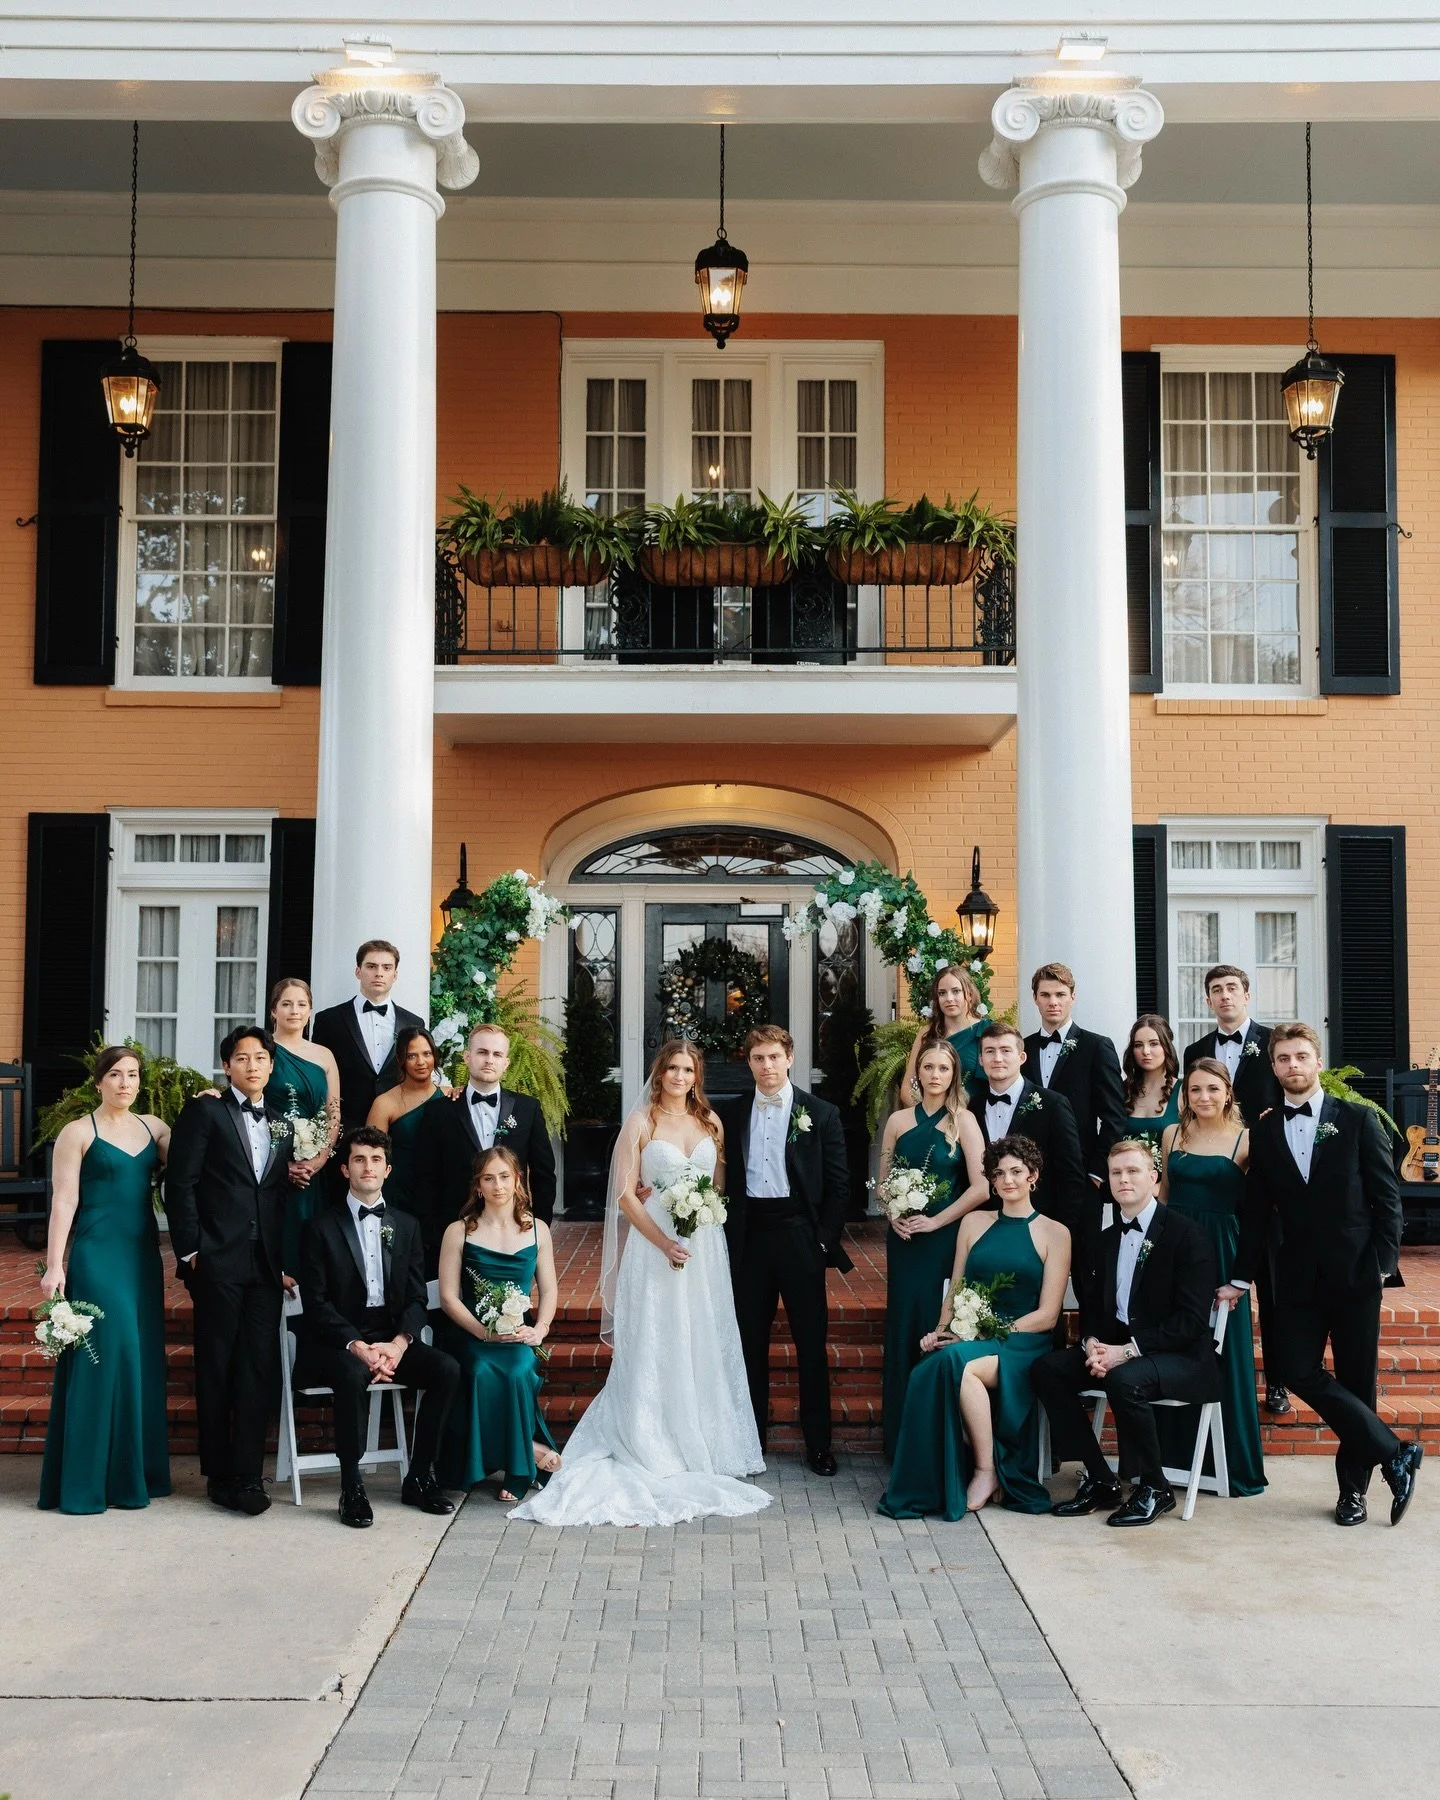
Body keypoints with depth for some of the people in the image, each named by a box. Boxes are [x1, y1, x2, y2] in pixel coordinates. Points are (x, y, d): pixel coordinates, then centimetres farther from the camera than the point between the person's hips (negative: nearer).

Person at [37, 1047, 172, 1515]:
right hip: (97, 1255, -5)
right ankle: (88, 1480, 4)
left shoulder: (152, 1126, 11)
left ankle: (137, 1473, 18)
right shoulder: (78, 1133, -2)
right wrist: (54, 1266, -11)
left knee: (143, 1358, 8)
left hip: (143, 1256, 5)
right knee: (102, 1357, -6)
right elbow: (64, 1201, -6)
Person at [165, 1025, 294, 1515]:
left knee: (260, 1368, 1)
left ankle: (248, 1474, 6)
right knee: (216, 1368, 4)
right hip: (218, 1260, -4)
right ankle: (219, 1473, 13)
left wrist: (287, 1260, 8)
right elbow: (180, 1183, -5)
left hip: (266, 1263, 4)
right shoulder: (205, 1112, 1)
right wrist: (189, 1250, -10)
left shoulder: (283, 1124, 16)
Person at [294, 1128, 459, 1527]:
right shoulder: (320, 1228, 0)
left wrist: (398, 1343, -13)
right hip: (337, 1342, -4)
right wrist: (358, 1347, -21)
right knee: (352, 1374, -37)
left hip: (392, 1339, 4)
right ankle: (352, 1488, -23)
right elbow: (316, 1303, -7)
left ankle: (419, 1477, -7)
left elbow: (416, 1298, 7)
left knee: (447, 1369, -21)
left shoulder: (406, 1226, 12)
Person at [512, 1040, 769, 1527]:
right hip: (655, 1244, -4)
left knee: (704, 1347, 8)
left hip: (705, 1245, 4)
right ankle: (656, 1449, 8)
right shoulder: (641, 1122, -2)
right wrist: (664, 1242, -15)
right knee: (655, 1348, -2)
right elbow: (626, 1194, -6)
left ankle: (703, 1445, 19)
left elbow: (720, 1184, 14)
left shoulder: (710, 1121, 10)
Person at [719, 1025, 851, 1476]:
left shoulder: (820, 1113, 1)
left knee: (811, 1343, 3)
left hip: (799, 1235, -2)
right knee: (750, 1342, 8)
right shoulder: (732, 1114, 7)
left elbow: (838, 1183, 1)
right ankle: (752, 1439, 19)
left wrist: (825, 1239, -5)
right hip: (749, 1236, 2)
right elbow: (724, 1177, 8)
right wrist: (728, 1236, 0)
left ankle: (818, 1443, 12)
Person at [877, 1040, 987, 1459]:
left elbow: (980, 1187, -10)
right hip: (903, 1236, 3)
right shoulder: (899, 1121, 7)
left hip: (945, 1236, -3)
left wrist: (934, 1221, -11)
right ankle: (900, 1435, 15)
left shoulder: (963, 1121, -4)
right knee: (902, 1324, 5)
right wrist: (894, 1216, -5)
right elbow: (883, 1180, 13)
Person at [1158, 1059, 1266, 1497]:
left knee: (1225, 1354, 3)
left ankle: (1234, 1463, 15)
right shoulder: (1173, 1134, 8)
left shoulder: (1245, 1140, -3)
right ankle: (1177, 1453, 20)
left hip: (1221, 1251, -3)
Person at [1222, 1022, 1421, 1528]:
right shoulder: (1264, 1131, 8)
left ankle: (1353, 1487, 17)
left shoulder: (1357, 1119, 1)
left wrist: (1384, 1261, -9)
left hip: (1355, 1273, -2)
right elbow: (1256, 1211, 9)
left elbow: (1386, 1195, 0)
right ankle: (1393, 1455, 4)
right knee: (1300, 1371, -8)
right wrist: (1241, 1277, 8)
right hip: (1298, 1276, 2)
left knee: (1356, 1380, 4)